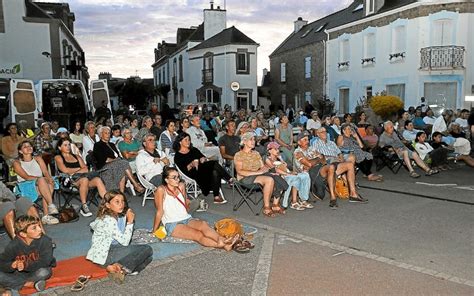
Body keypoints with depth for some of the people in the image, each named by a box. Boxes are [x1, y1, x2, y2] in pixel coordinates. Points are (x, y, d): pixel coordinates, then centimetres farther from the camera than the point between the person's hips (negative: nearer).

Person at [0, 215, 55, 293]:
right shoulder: (13, 245, -13)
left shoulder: (45, 241, -20)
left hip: (36, 271, -2)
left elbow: (45, 262, -25)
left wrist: (26, 266, -37)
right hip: (19, 273, 2)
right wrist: (12, 265, -34)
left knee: (44, 272, -36)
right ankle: (31, 284, -18)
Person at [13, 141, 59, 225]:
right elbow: (26, 177, -7)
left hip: (41, 184, 3)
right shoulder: (17, 163, 8)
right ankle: (51, 205, -44)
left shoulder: (38, 159, 18)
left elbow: (45, 172, 2)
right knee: (42, 180, -35)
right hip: (26, 187, -3)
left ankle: (46, 216, -39)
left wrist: (49, 178, -21)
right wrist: (40, 178, -21)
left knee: (49, 184, -33)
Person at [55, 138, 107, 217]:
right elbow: (65, 170, -1)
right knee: (84, 179, -39)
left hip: (84, 175, 4)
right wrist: (79, 169, 7)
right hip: (69, 179, -4)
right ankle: (84, 206, -32)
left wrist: (74, 172, -2)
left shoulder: (77, 156, 29)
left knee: (98, 180, -29)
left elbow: (86, 169, 14)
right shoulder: (58, 157, 17)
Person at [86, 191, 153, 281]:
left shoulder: (121, 216, 7)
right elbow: (124, 241, -19)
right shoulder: (108, 220, -20)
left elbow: (122, 239, 6)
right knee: (147, 249, -16)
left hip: (115, 249, 9)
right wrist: (130, 222, -16)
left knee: (148, 257, -3)